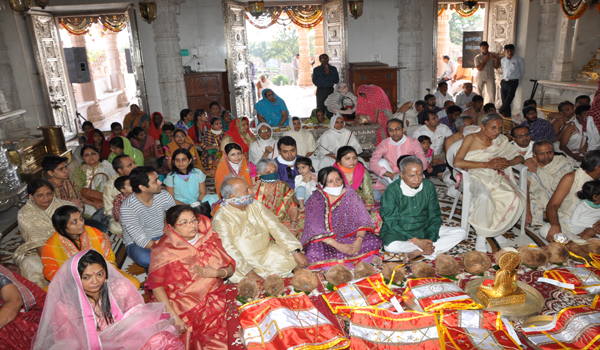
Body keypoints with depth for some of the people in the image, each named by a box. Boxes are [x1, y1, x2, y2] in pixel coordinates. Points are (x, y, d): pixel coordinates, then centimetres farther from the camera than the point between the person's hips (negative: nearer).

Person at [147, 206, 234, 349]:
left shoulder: (210, 238, 7)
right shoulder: (163, 250, -3)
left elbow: (230, 268, 10)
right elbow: (156, 287, -6)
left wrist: (216, 273, -12)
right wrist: (173, 317, -14)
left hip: (215, 297, 2)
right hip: (182, 304, -2)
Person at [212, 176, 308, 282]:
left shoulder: (256, 205, 4)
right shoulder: (221, 218, -13)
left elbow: (275, 226, -2)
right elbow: (229, 250, -21)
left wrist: (296, 252, -12)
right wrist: (249, 273, -31)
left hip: (267, 252, 5)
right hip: (242, 261, -5)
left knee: (292, 258, -14)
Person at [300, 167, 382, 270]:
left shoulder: (349, 193, -5)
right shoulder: (314, 200, -14)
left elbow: (363, 219, -6)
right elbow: (315, 229, -22)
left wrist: (359, 240, -23)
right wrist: (337, 245, -32)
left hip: (347, 236, 3)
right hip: (325, 240, -3)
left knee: (376, 240, -15)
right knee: (313, 254, -35)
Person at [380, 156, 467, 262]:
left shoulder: (428, 186, -2)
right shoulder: (392, 191, -15)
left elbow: (435, 216, 2)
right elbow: (392, 223, -16)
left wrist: (431, 239, -14)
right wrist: (416, 241, -23)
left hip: (425, 230, 5)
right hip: (400, 233, -5)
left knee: (461, 233, -10)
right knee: (391, 246, -38)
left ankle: (416, 252, -22)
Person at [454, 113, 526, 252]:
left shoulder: (501, 140, 14)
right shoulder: (471, 139, -1)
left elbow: (520, 157, 17)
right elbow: (457, 163, -15)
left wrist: (507, 162, -8)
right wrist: (487, 164, -17)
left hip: (496, 177, 5)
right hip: (476, 176, -5)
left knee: (515, 198, -25)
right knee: (484, 196, -38)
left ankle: (495, 229, -3)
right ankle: (481, 235, -22)